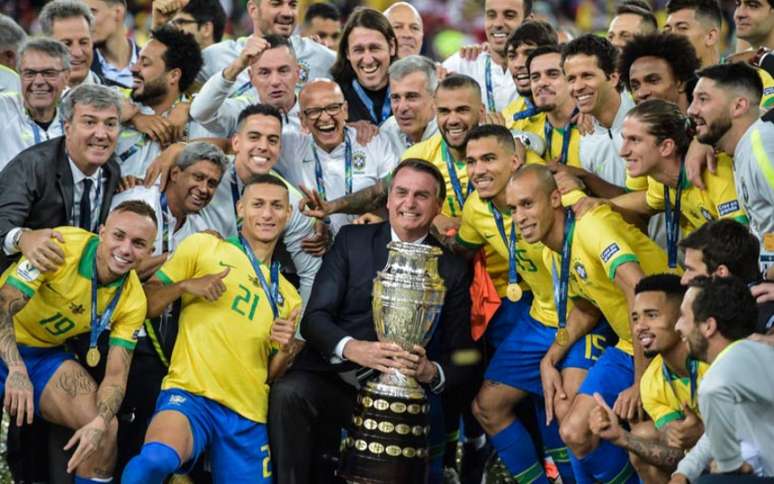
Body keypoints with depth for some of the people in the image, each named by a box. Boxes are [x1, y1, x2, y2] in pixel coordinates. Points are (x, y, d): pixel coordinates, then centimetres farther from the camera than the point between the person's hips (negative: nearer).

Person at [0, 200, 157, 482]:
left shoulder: (132, 301, -10)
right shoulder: (62, 247, -25)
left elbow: (116, 375, -11)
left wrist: (100, 423, -32)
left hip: (47, 353, 4)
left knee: (105, 430, -13)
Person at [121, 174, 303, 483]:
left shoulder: (287, 296, 21)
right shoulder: (203, 246, 8)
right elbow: (145, 305, 6)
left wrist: (286, 351, 0)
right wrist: (185, 286, -12)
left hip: (248, 416, 5)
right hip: (190, 392, -5)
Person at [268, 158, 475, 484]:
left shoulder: (453, 270, 9)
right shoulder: (352, 240, 9)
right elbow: (315, 317, 0)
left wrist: (431, 372, -17)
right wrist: (351, 348, -22)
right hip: (336, 380, 0)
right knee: (288, 393, -32)